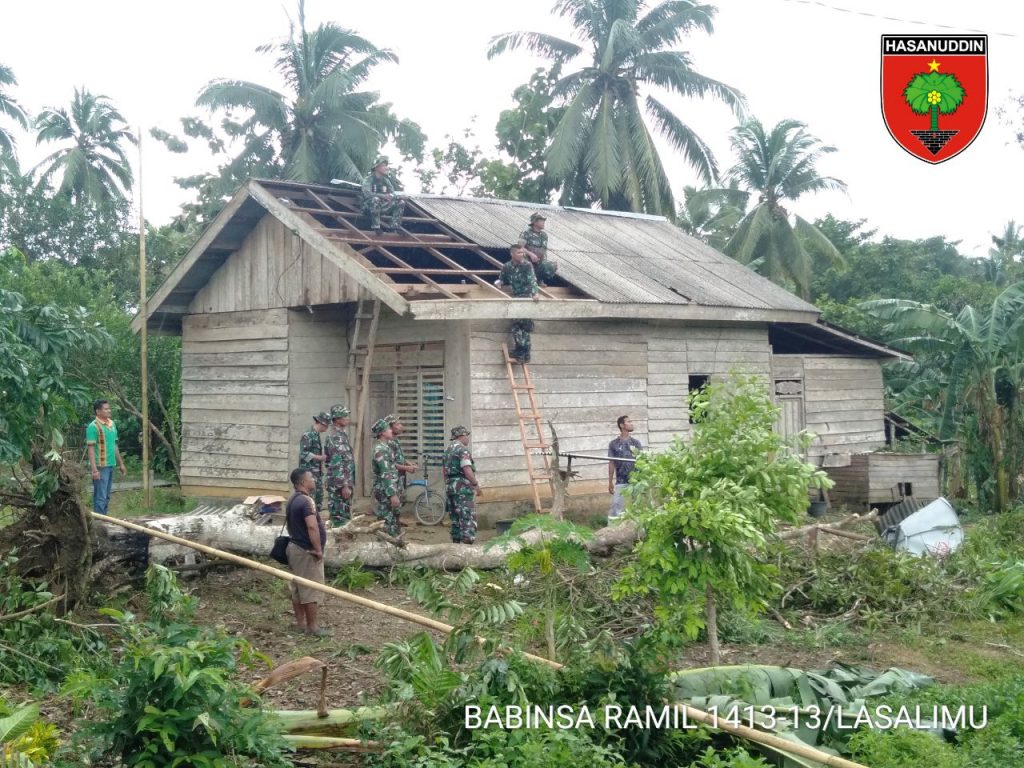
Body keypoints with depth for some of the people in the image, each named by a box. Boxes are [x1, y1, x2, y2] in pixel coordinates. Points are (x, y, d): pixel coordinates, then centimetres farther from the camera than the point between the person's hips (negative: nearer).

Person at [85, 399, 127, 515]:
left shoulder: (112, 424, 13)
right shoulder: (93, 426, -11)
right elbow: (90, 449, -14)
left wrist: (121, 463, 20)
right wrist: (94, 469, -20)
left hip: (111, 466, 8)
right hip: (100, 467, -8)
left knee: (106, 497, 12)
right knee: (100, 497, -5)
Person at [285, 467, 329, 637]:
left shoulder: (292, 500, 11)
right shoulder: (306, 501, -20)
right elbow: (312, 527, -29)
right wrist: (318, 549, -23)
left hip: (295, 547, 10)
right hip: (307, 551, -10)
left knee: (297, 588, 13)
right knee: (311, 589, -3)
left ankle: (300, 623, 20)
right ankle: (312, 626, 1)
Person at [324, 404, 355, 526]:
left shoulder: (341, 434, 15)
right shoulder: (335, 436, -16)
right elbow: (336, 464, -22)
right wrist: (344, 485, -24)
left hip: (345, 482, 10)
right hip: (339, 484, -10)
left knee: (345, 516, 14)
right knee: (340, 518, -5)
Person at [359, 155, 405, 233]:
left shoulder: (386, 180, 9)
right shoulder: (369, 179, -10)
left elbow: (393, 193, 7)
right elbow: (367, 194, -26)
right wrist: (383, 196, -35)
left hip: (381, 207, 6)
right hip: (368, 207, -6)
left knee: (401, 202, -6)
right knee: (375, 199, -38)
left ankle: (393, 227, -11)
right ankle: (375, 226, -33)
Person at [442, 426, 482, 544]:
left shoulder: (447, 450, 16)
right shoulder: (463, 450, -11)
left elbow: (444, 470, 18)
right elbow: (467, 469, -20)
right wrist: (476, 484, -15)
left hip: (449, 485, 9)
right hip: (463, 486, -9)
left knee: (455, 517, 13)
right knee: (468, 517, -8)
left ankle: (456, 541, 15)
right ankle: (467, 541, -14)